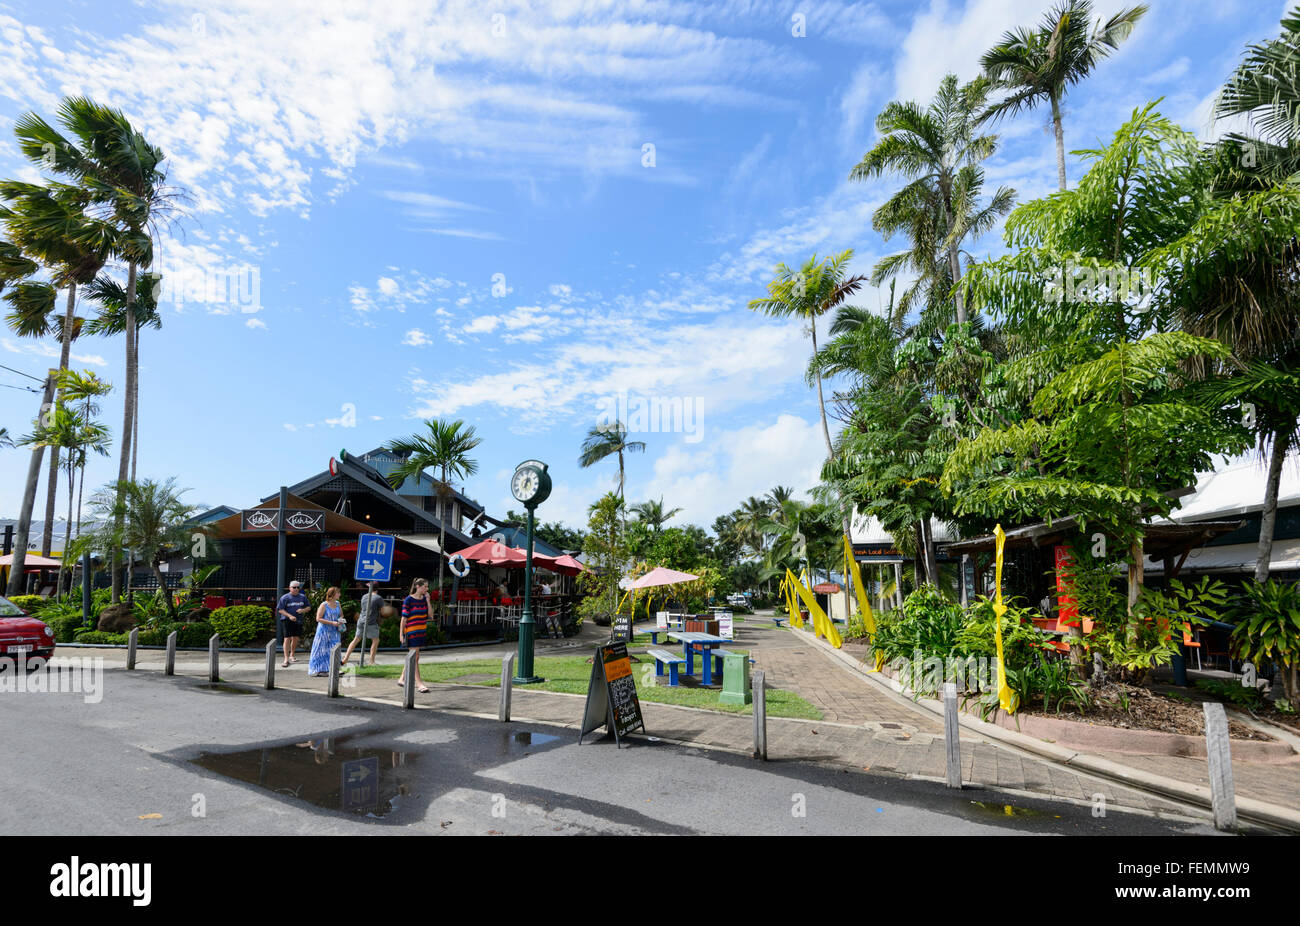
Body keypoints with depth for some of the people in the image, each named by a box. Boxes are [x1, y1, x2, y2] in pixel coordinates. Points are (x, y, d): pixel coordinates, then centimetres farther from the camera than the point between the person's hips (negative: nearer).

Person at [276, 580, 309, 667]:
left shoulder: (303, 597, 8)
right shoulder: (285, 597, -5)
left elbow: (308, 607, 15)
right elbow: (280, 610, -7)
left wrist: (303, 610, -8)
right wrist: (289, 616, -19)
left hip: (298, 621, 4)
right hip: (287, 621, -4)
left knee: (295, 639, 9)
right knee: (287, 639, -9)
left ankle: (291, 656, 27)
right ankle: (286, 659, -5)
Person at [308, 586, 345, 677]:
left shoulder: (338, 604, 8)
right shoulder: (324, 605, -10)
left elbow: (341, 614, 23)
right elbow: (318, 619, -12)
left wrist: (340, 620, -1)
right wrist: (332, 623, -18)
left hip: (334, 631, 5)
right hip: (324, 631, -5)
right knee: (322, 650, 1)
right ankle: (319, 669, 11)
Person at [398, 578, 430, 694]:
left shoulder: (424, 599, 7)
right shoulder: (408, 600, -10)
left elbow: (430, 615, 3)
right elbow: (404, 618, -9)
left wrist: (428, 601, -5)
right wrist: (401, 633, -10)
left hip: (421, 631, 7)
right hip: (411, 631, -7)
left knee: (412, 657, 16)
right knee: (415, 657, -7)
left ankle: (402, 679, 30)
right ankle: (419, 684, -8)